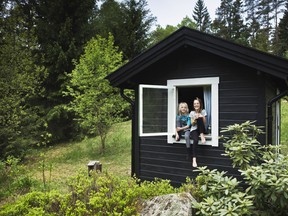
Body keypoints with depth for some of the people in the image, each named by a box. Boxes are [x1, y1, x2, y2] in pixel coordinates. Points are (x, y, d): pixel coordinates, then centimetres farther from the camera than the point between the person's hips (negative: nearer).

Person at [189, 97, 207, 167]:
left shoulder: (203, 111, 1)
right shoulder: (192, 113, 3)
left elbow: (204, 123, -1)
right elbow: (192, 124, 1)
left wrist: (203, 117, -20)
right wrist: (195, 119, -18)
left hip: (201, 129, 0)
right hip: (194, 129, 0)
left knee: (200, 118, -31)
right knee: (196, 140, -34)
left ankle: (202, 135, -24)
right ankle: (194, 159, -38)